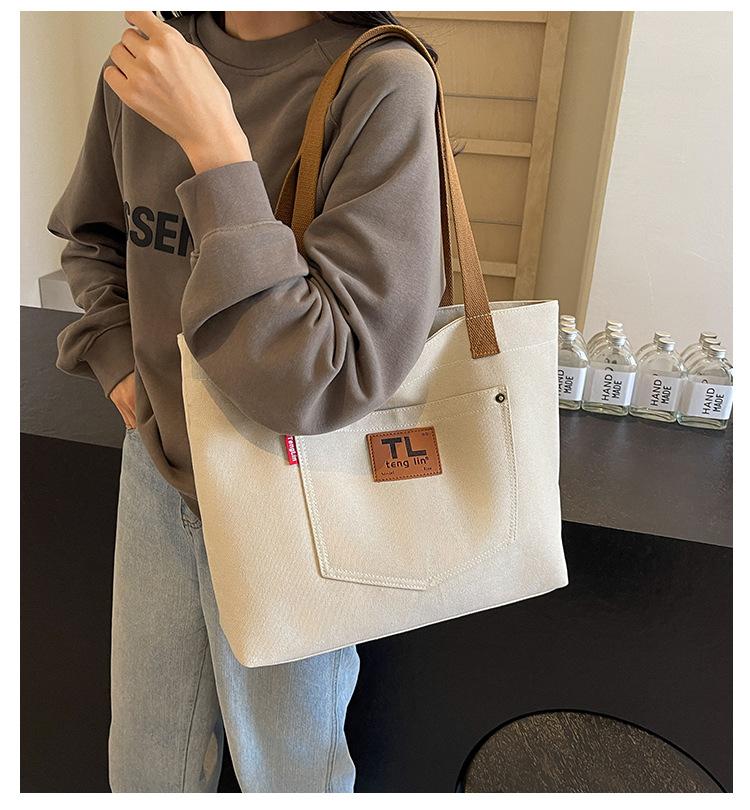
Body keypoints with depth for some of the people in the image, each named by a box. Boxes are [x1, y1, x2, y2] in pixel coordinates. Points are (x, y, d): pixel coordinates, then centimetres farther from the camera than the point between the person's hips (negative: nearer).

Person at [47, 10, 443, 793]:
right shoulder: (144, 60, -2)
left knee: (288, 774, 23)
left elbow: (320, 385, -28)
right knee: (144, 772, 26)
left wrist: (214, 142, -29)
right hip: (157, 466, 5)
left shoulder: (384, 85, -21)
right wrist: (118, 358, 0)